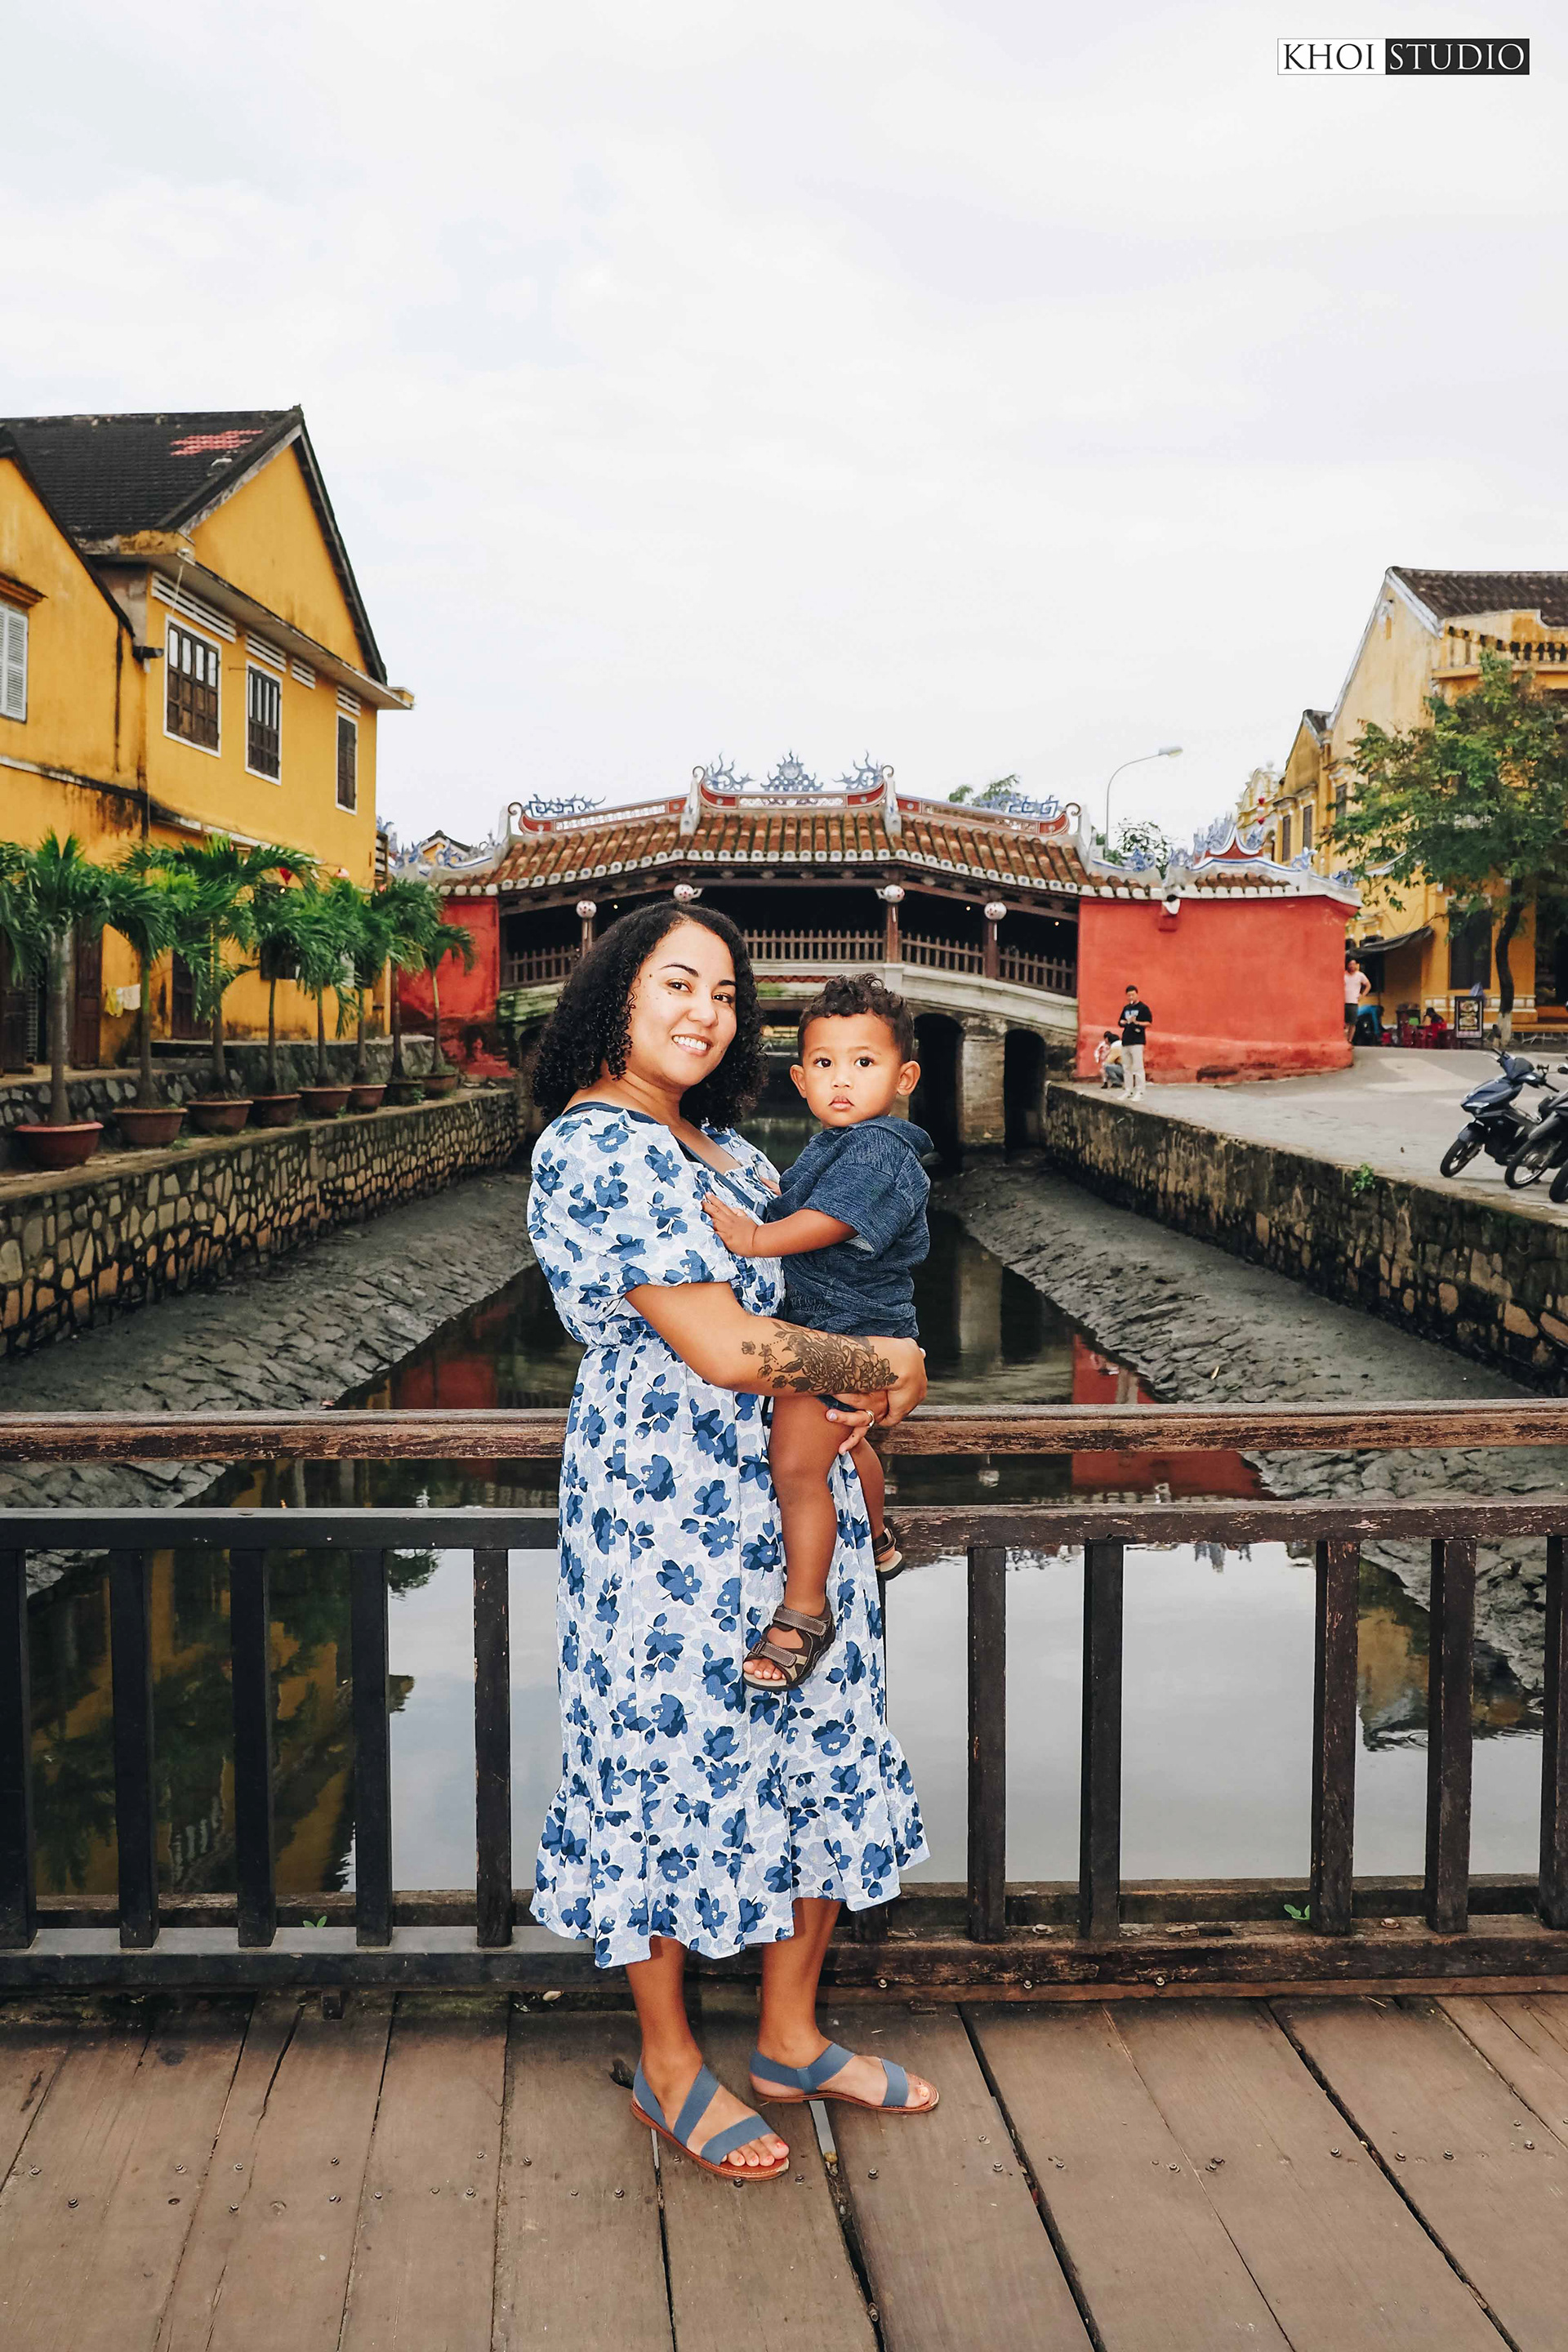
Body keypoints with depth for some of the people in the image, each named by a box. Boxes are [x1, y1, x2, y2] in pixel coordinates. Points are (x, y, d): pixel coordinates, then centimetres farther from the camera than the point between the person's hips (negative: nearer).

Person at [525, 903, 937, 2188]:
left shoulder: (725, 1146, 13)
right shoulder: (596, 1146, -16)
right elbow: (726, 1347, -23)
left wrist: (874, 1384, -1)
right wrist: (884, 1364, -9)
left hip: (792, 1498, 9)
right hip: (670, 1504, -9)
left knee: (818, 1747, 13)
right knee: (677, 1759, 5)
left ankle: (793, 2036, 32)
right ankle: (670, 2066, 25)